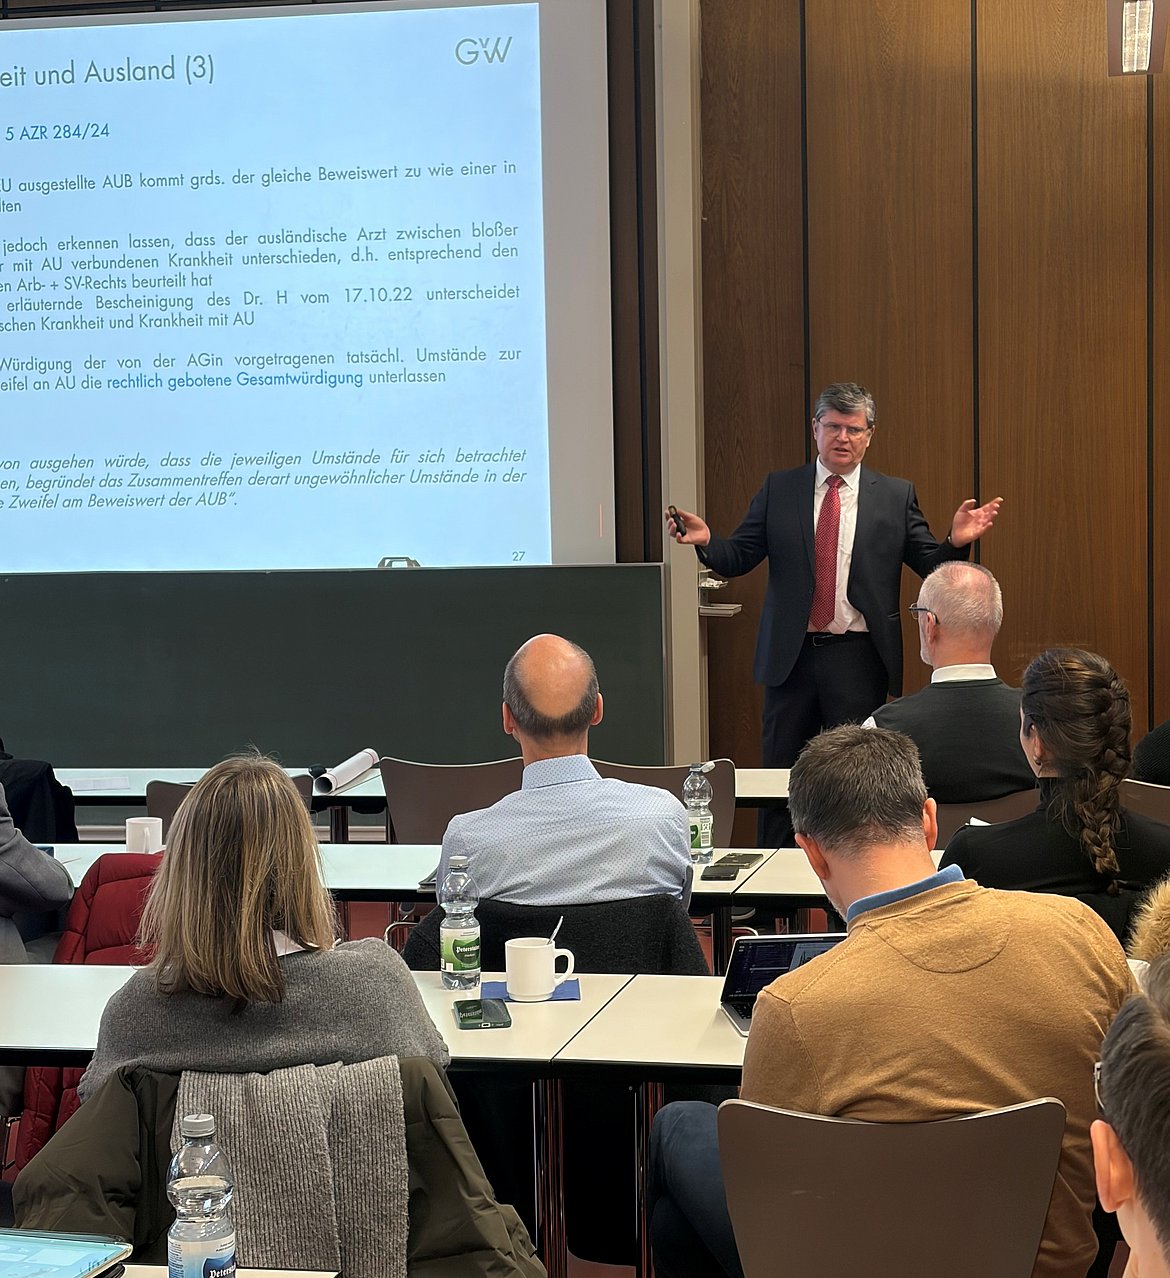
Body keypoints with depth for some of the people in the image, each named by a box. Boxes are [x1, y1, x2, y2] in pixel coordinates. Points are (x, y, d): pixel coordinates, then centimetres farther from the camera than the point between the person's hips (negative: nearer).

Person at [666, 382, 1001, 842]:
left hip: (859, 660, -1)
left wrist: (956, 542, -18)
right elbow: (737, 559, 2)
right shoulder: (778, 490, 6)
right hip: (791, 655, 1)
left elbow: (932, 567, 2)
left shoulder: (896, 496, 4)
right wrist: (705, 540, -18)